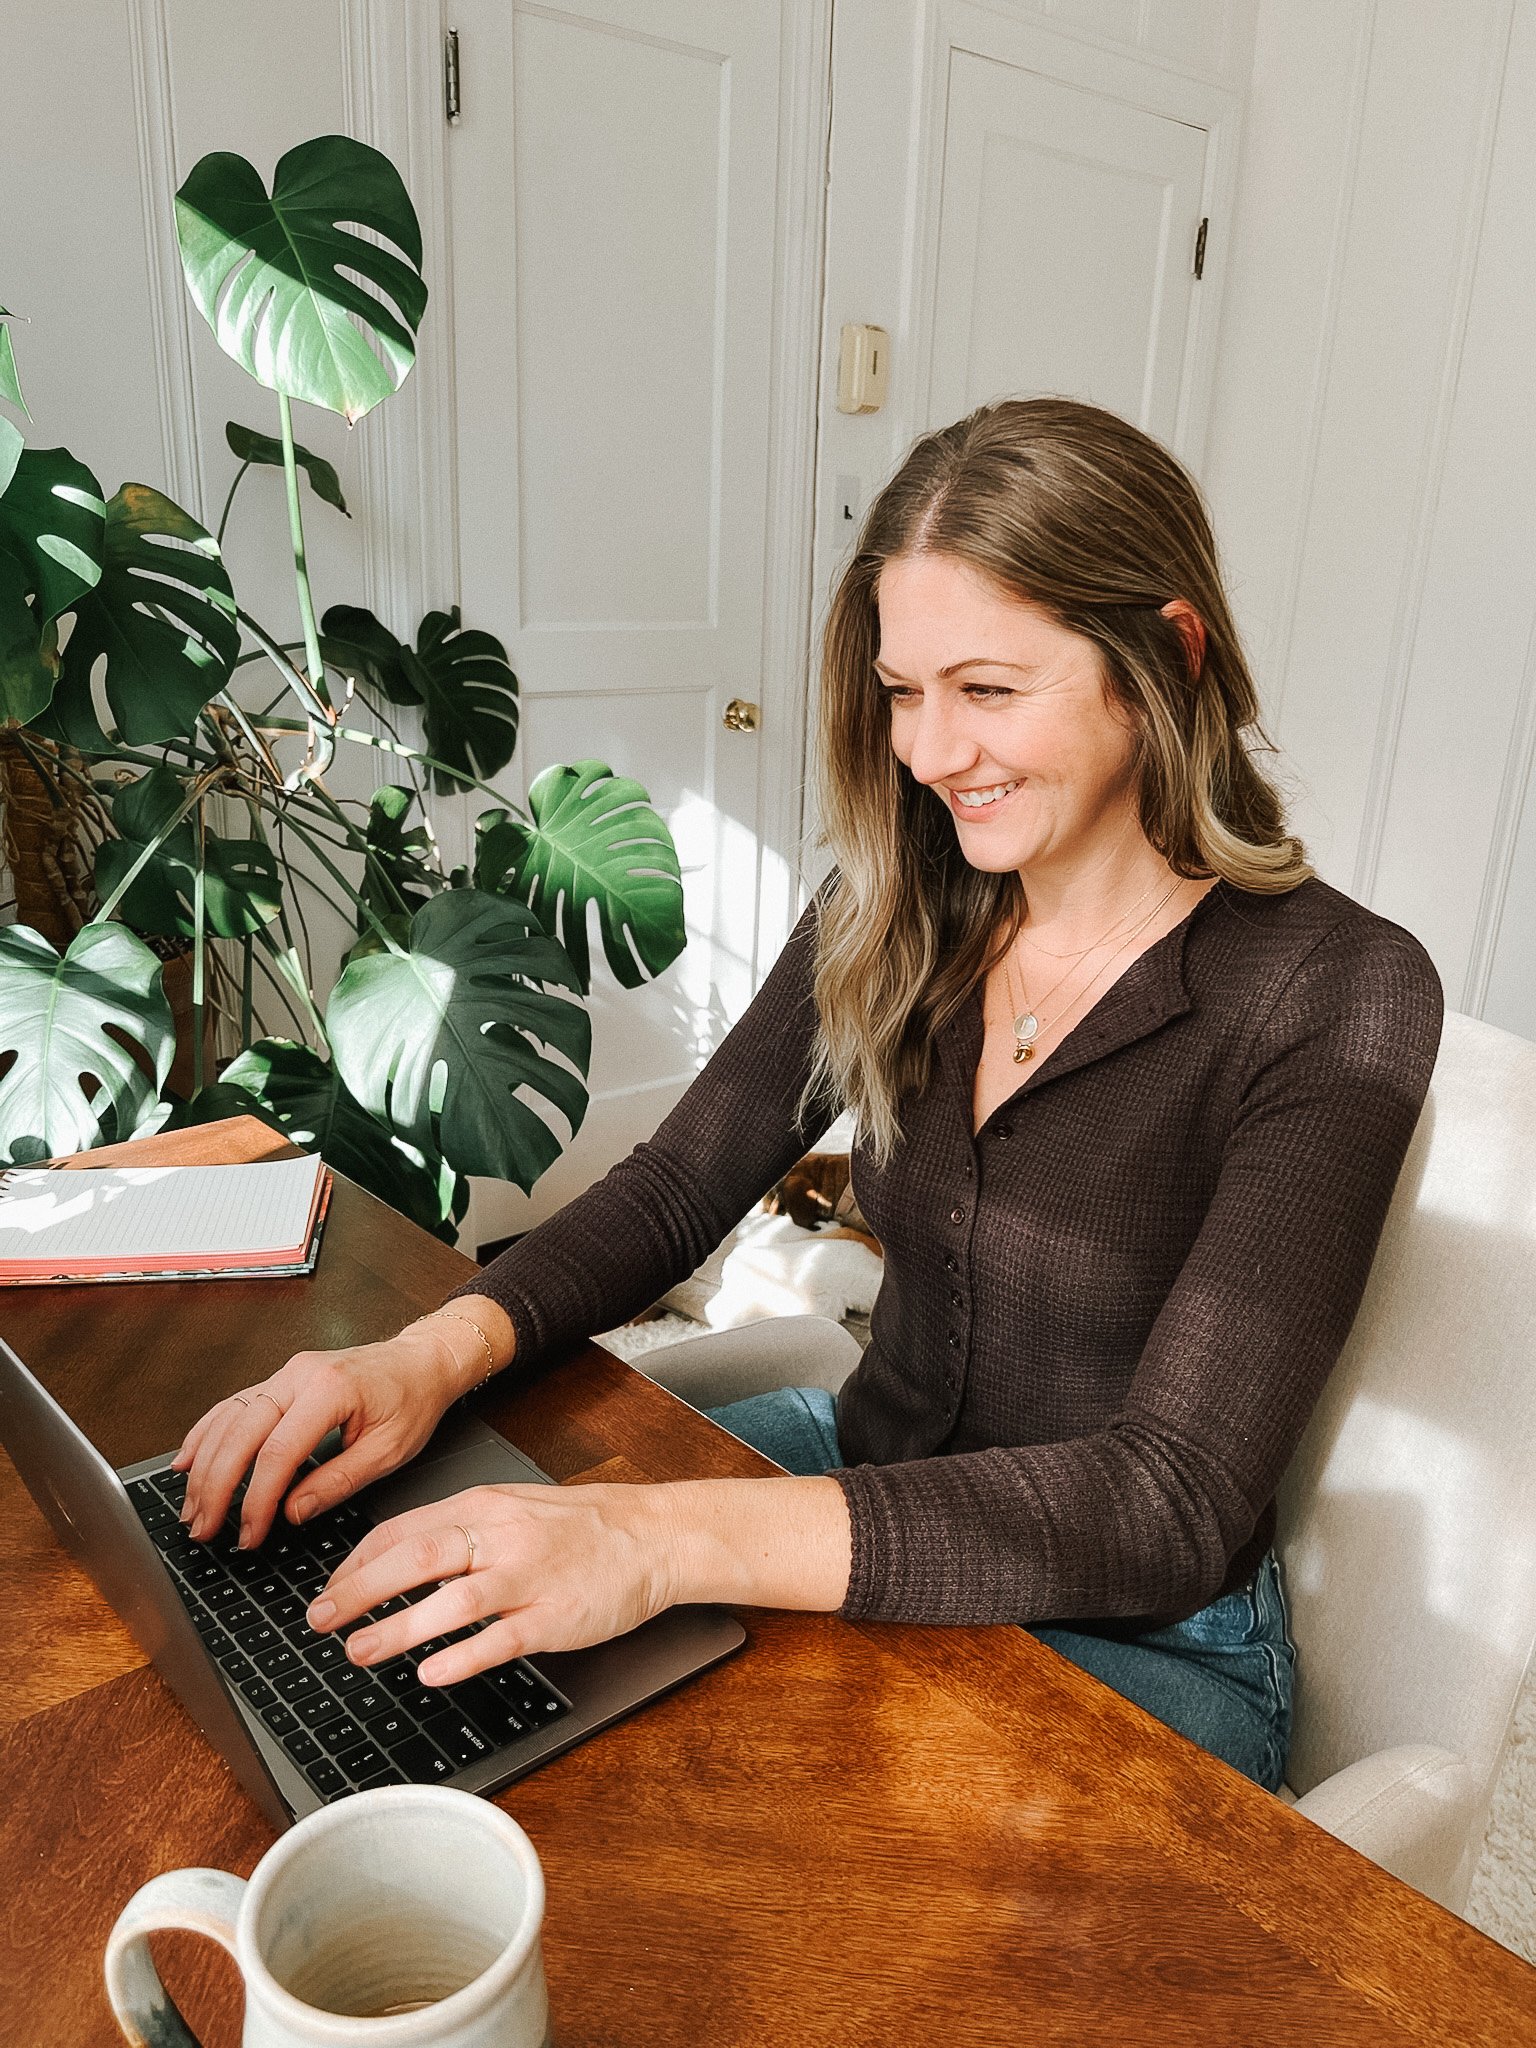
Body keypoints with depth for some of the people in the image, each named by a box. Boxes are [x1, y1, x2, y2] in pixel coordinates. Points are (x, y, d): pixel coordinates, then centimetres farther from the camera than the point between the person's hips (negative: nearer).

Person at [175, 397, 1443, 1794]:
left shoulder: (1337, 998, -20)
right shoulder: (894, 915, -4)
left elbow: (1172, 1501, -27)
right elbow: (677, 1189, -2)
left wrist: (671, 1542, -38)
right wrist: (439, 1352, -22)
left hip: (1136, 1640, -4)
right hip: (870, 1472, 5)